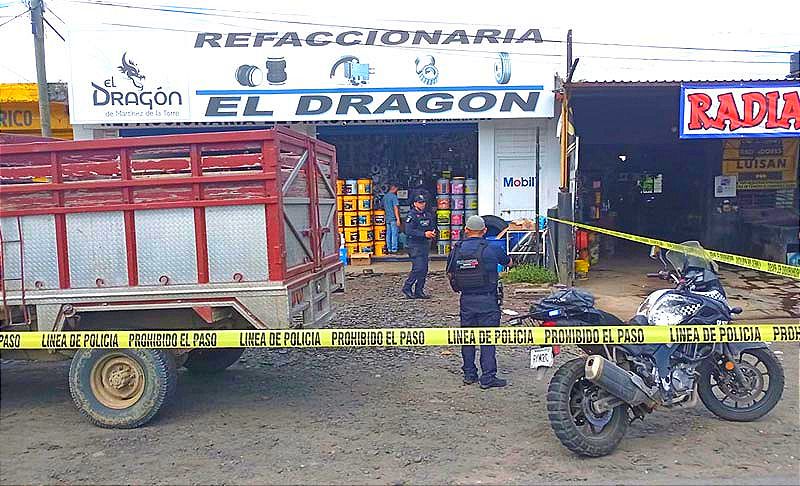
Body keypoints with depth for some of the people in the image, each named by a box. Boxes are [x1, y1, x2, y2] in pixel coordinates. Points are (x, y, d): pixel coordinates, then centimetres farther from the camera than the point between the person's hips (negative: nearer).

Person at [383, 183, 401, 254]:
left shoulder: (385, 196, 13)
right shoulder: (393, 196, -11)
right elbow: (395, 208, -16)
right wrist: (398, 219, -17)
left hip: (387, 218, 8)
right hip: (393, 218, -8)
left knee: (388, 234, 9)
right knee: (394, 234, -4)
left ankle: (389, 249, 12)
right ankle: (394, 249, -3)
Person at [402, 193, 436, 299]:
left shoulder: (428, 215, 13)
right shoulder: (412, 215, -9)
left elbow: (432, 227, 22)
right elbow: (408, 231, -19)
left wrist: (432, 233, -3)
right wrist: (424, 234, -22)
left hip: (425, 244, 8)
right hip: (415, 245, -8)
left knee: (424, 269, 7)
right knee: (418, 268, -13)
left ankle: (419, 291, 15)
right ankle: (407, 287, 1)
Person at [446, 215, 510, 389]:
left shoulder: (456, 250, 1)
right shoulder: (492, 249, -7)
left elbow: (450, 274, 8)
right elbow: (509, 262, 10)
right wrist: (506, 259, 33)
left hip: (466, 299, 4)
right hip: (488, 300, -3)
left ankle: (469, 374, 21)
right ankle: (488, 377, 2)